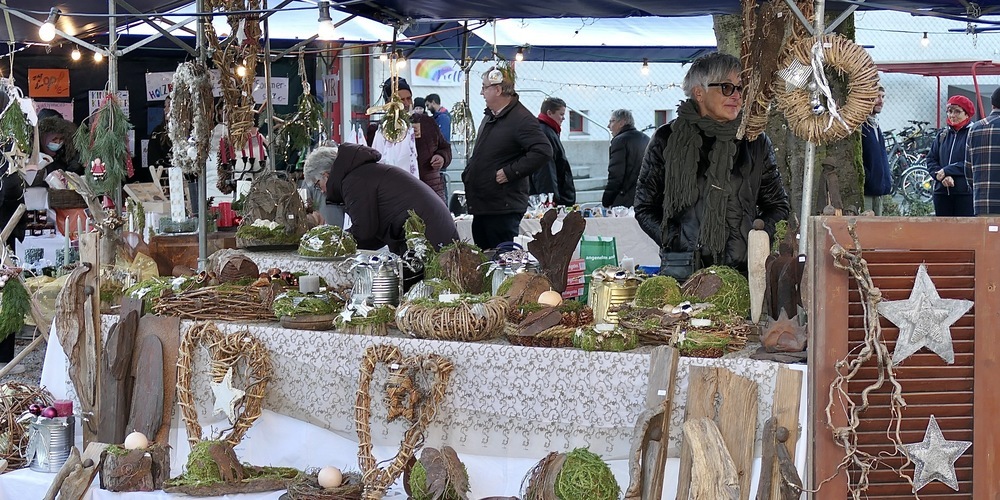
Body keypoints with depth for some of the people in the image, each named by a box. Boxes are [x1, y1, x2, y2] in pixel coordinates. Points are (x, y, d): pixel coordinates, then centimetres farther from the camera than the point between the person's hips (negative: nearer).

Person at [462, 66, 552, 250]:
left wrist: (510, 172, -23)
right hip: (481, 207, 10)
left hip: (504, 209, -10)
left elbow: (543, 151, -27)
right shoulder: (490, 116, 17)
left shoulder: (522, 119, -15)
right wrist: (468, 174, 18)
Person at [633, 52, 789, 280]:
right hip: (683, 268, -1)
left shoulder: (756, 142, 11)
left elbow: (778, 206, 17)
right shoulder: (668, 140, 6)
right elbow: (645, 208, 8)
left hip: (742, 267, 1)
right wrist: (677, 242, -6)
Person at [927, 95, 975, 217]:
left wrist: (946, 171, -12)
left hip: (966, 192, -6)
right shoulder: (943, 135, 15)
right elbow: (931, 159, 10)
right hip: (941, 192, 6)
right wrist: (941, 176, -8)